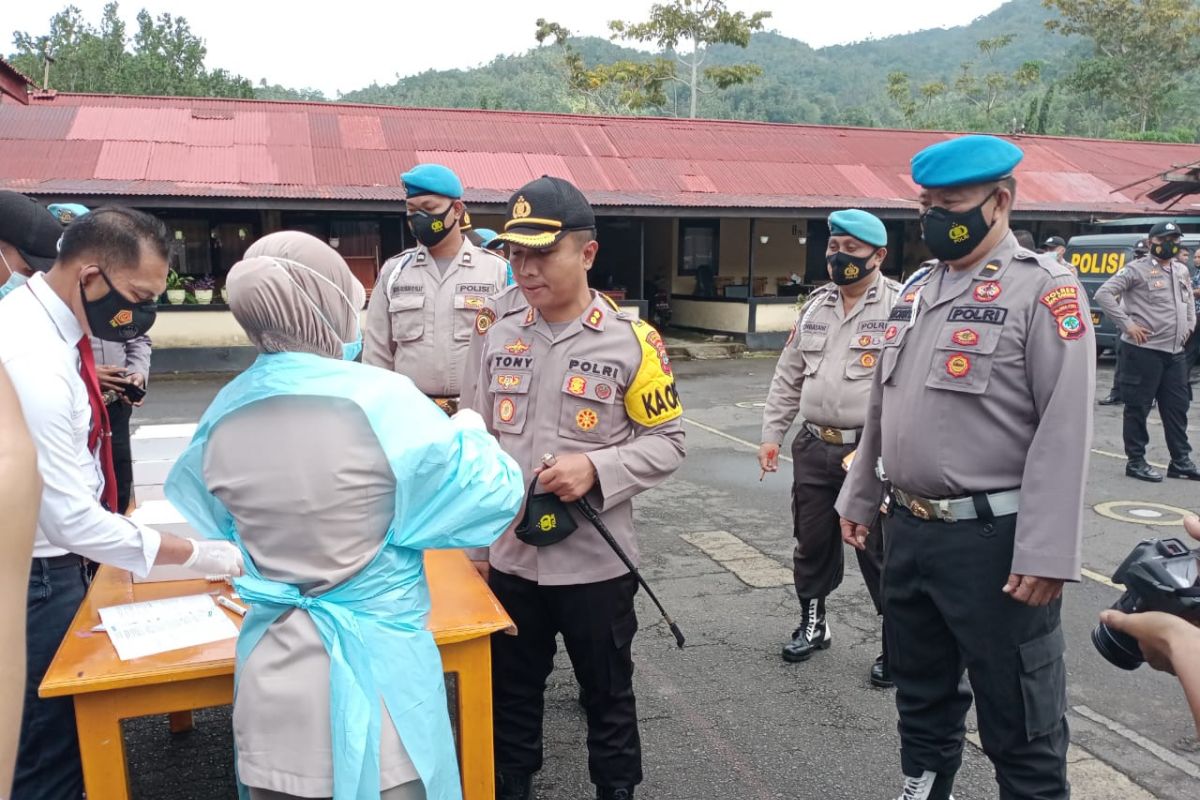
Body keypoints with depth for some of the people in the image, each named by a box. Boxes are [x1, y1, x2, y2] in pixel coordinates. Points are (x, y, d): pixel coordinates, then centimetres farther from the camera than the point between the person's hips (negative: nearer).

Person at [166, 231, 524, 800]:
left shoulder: (224, 414, -3)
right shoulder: (380, 400, -20)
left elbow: (200, 520, 14)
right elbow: (492, 497, -14)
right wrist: (468, 429, 4)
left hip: (273, 670, 5)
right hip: (375, 663, -4)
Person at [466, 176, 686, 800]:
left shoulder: (631, 341, -12)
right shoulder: (499, 334, 1)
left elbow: (666, 441, -7)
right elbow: (482, 442, 9)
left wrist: (596, 469, -24)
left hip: (595, 562, -4)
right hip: (510, 558, 4)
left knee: (607, 694, 16)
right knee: (510, 693, 21)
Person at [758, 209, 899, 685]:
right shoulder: (816, 306, 11)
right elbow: (788, 376, 15)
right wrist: (772, 434, 12)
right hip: (814, 447, 6)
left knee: (879, 550, 4)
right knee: (811, 541, 17)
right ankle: (813, 624, 37)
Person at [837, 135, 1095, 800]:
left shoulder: (1044, 288, -10)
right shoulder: (916, 289, 12)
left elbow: (1064, 431, -17)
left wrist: (1045, 555, -20)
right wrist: (859, 499, 19)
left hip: (994, 540, -7)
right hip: (907, 531, 7)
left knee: (1019, 723, 8)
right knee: (922, 695, 22)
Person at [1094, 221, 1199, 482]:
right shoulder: (1137, 269, -8)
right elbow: (1103, 294, -15)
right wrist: (1127, 324, -16)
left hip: (1175, 351, 7)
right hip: (1144, 350, -7)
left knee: (1177, 407, 12)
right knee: (1138, 408, 0)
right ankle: (1136, 461, 9)